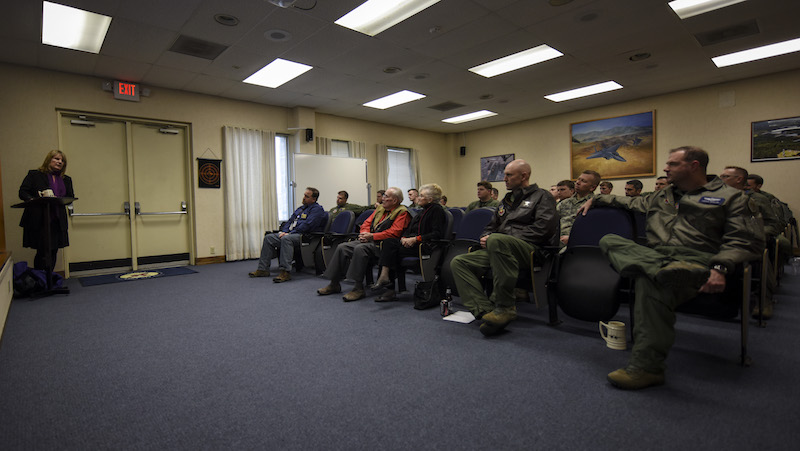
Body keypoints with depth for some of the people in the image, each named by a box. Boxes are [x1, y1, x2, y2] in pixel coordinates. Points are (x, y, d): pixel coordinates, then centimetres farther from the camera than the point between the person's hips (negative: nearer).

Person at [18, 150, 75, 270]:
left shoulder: (66, 180, 17)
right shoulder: (34, 175, 6)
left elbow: (70, 197, 10)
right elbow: (22, 192, 0)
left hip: (58, 223, 4)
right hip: (39, 221, -4)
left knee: (53, 253, 6)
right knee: (44, 253, -9)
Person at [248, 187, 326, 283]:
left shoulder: (317, 209, -5)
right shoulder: (301, 208, 25)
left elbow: (306, 225, -17)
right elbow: (290, 220, 23)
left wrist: (289, 233, -17)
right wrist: (283, 231, 3)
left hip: (304, 235, -10)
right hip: (290, 233, 10)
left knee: (286, 238, -37)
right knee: (268, 237, -1)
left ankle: (285, 272, -40)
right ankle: (263, 269, -1)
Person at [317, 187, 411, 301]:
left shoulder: (402, 212, -4)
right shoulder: (380, 208, 21)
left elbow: (394, 232, -17)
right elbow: (367, 223, 21)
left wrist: (372, 236, -16)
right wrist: (364, 234, -2)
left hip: (381, 244, -8)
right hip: (369, 240, 8)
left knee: (360, 249, -34)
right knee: (342, 248, -7)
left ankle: (359, 288, -26)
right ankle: (334, 284, 3)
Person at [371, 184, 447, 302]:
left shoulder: (437, 210, -3)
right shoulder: (423, 211, 24)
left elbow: (437, 234, -14)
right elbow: (409, 229, 21)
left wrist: (416, 239, -18)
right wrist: (404, 238, -1)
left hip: (423, 246, -8)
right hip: (411, 243, 8)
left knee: (390, 245, -25)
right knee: (388, 241, -18)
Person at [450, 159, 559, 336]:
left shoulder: (542, 197, 6)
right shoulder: (507, 200, 28)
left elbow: (543, 229, -10)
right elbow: (491, 227, 33)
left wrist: (506, 239, -13)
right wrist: (486, 237, 8)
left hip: (530, 250, -7)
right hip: (499, 249, 8)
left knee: (498, 240, -40)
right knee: (458, 262, -12)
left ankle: (505, 307, -30)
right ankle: (484, 310, -26)